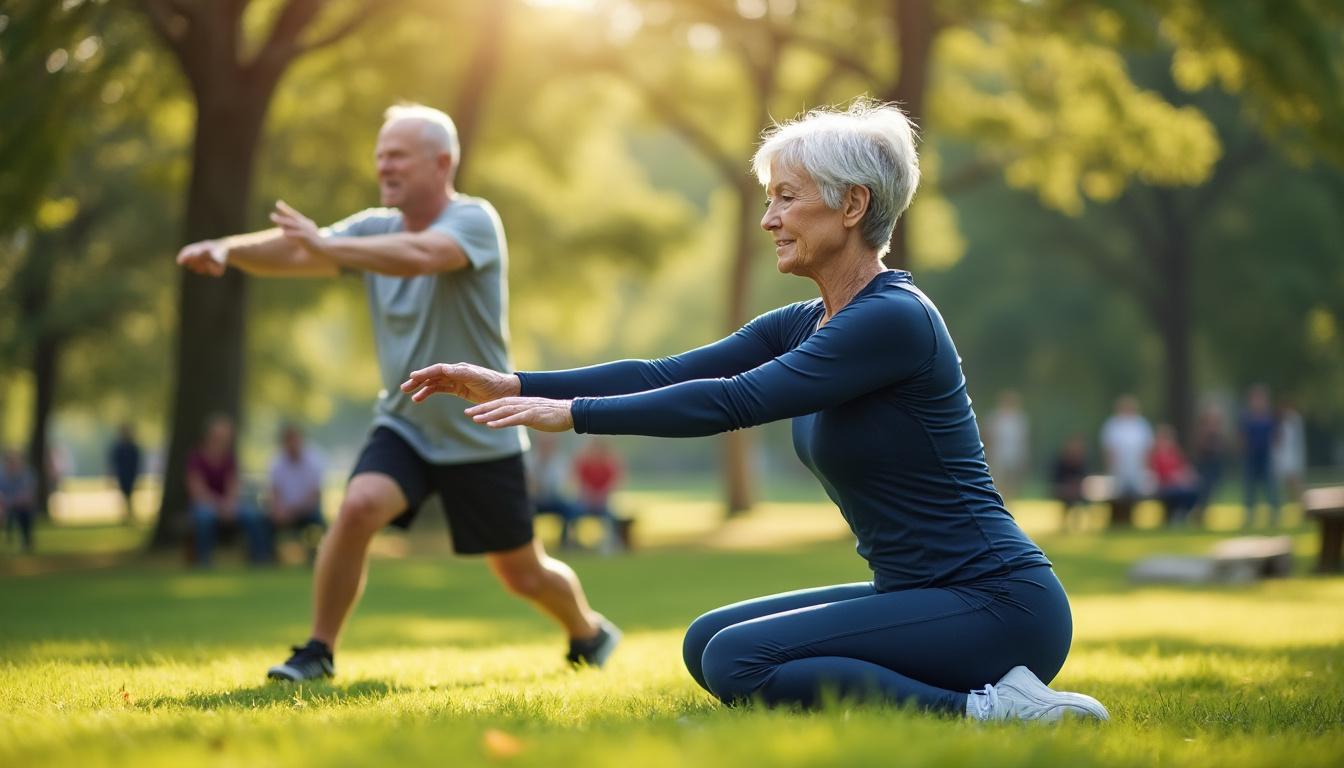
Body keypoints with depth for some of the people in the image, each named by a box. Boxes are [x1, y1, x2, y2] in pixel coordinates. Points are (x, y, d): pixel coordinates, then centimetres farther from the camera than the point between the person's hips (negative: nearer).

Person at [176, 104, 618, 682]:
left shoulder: (473, 221, -17)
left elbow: (419, 255, -40)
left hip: (481, 435, -3)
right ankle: (318, 652, -13)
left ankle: (589, 634, 40)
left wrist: (328, 246, -49)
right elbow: (293, 251, -16)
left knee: (524, 575, 8)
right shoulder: (374, 229, -1)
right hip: (404, 426, 4)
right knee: (357, 507, -26)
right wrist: (228, 248, -35)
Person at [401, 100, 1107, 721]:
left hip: (997, 606, -10)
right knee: (707, 645, 8)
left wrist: (573, 413, -18)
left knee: (739, 662, -20)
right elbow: (670, 375, 6)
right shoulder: (806, 324, 10)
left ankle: (982, 714, -15)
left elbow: (736, 400, -22)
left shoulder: (892, 319, -17)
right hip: (920, 598, 10)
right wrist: (515, 385, -2)